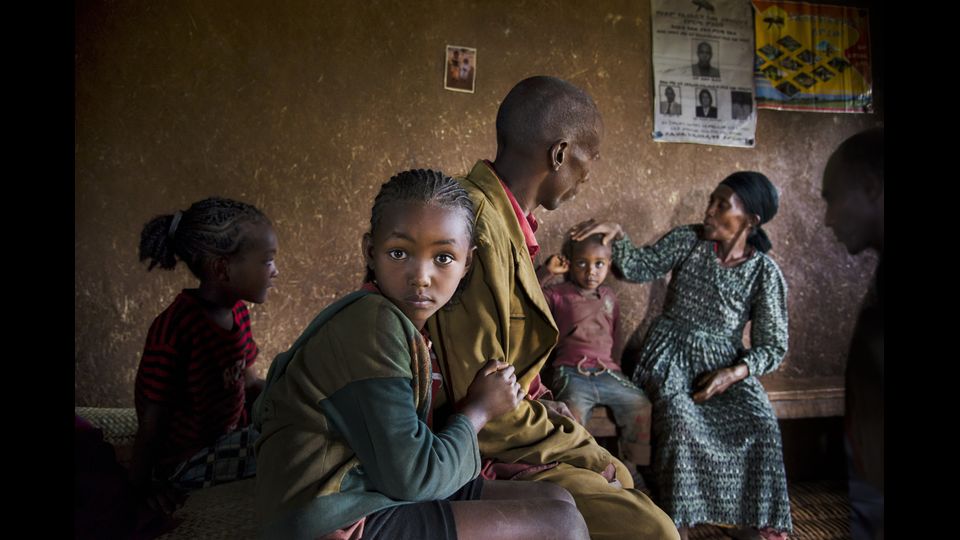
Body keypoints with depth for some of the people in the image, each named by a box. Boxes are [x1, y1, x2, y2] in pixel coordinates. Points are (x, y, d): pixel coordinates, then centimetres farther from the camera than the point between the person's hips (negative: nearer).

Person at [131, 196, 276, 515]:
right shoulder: (174, 329, -25)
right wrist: (142, 483, -9)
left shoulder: (238, 313, 0)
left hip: (230, 431, 9)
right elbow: (152, 417, -17)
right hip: (186, 461, -8)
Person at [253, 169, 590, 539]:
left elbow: (403, 437, 6)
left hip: (375, 497, 9)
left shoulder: (401, 324, 10)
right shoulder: (373, 323, -19)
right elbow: (410, 476, -19)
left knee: (556, 501, 9)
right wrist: (477, 410, -5)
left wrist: (469, 402, -6)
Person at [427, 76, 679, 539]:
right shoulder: (479, 229, -27)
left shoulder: (502, 217, 6)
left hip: (506, 426, 10)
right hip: (484, 456, -10)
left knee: (621, 481, 21)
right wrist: (583, 449, -13)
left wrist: (567, 430, 10)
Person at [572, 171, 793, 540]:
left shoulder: (765, 273, -2)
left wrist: (734, 373, -18)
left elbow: (773, 347, -1)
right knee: (681, 419, -29)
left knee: (761, 422, -25)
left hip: (724, 362, 1)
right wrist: (617, 234, -22)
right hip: (671, 355, -1)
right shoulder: (688, 240, 0)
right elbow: (639, 269, -4)